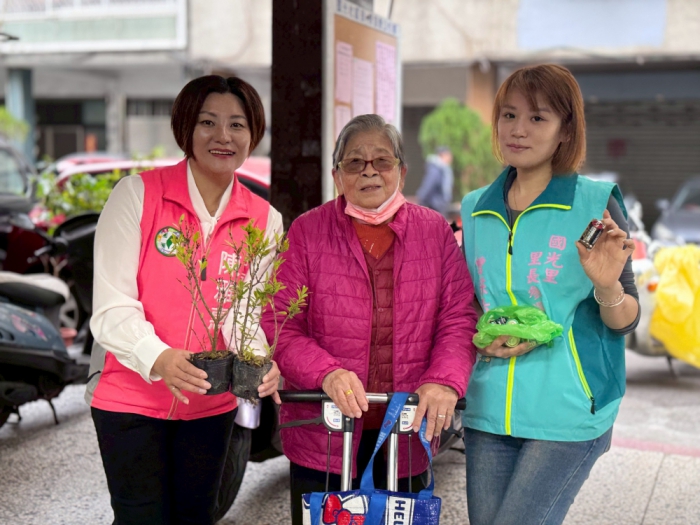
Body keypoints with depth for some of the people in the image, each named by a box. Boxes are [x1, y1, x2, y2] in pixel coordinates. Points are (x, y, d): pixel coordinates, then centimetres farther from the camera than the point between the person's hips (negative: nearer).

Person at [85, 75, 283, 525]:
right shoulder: (138, 194, -10)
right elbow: (112, 306, -15)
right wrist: (158, 358, -33)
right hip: (131, 399, -3)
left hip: (212, 404, 4)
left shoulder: (265, 221, 1)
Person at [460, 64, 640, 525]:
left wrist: (607, 286, -24)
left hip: (567, 414, -4)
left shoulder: (596, 204, -5)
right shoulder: (477, 210, 8)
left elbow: (626, 321, -3)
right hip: (488, 412, 5)